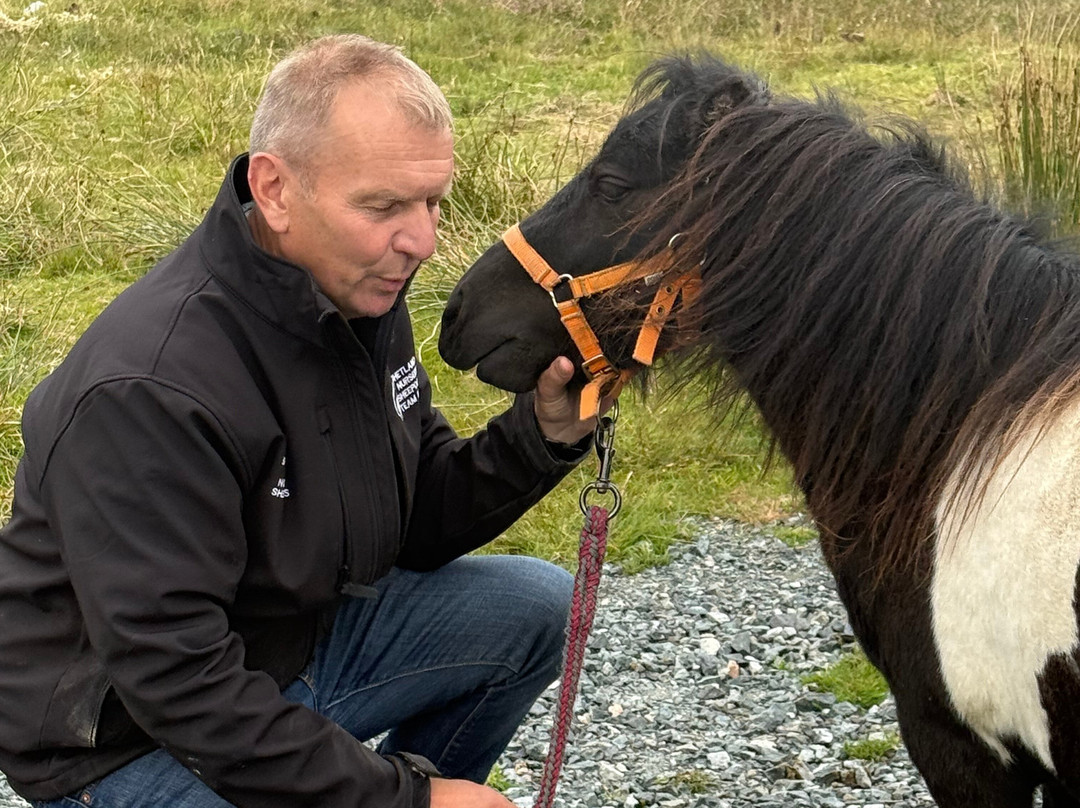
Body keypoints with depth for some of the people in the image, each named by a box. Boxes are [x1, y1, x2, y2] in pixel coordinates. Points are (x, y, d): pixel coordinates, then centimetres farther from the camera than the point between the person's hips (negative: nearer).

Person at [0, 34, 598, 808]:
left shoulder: (358, 293, -3)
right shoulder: (146, 392, -30)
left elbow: (419, 524, 5)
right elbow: (179, 685, -29)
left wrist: (544, 431, -14)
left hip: (297, 637, 9)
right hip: (133, 737, -8)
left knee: (538, 605, 3)